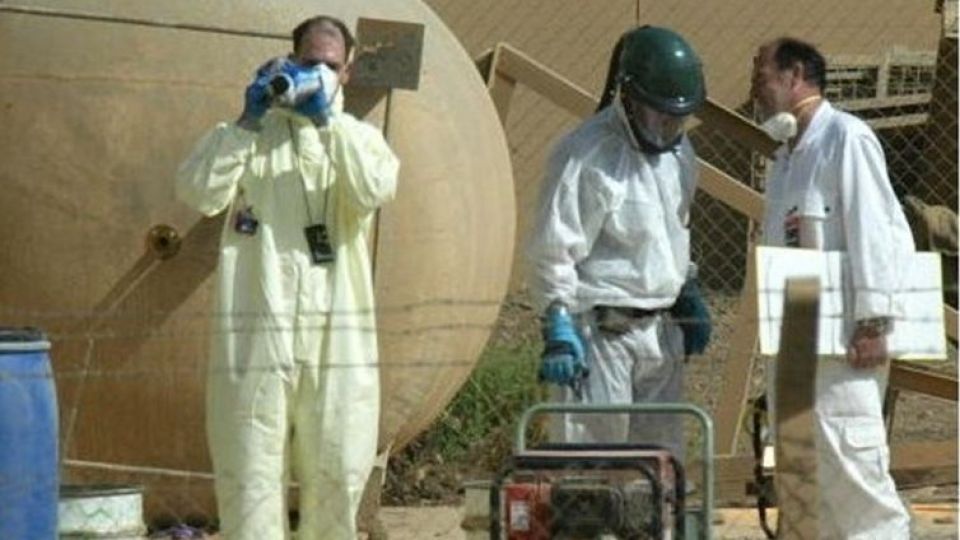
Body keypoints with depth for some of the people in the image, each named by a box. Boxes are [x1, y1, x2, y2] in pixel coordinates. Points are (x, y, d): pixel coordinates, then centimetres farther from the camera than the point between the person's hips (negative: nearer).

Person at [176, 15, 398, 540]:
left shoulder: (359, 138, 14)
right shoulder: (251, 135, 9)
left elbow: (373, 189, -9)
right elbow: (198, 192, -8)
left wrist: (327, 120, -14)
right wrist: (246, 122, -12)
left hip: (338, 337, 2)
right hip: (256, 334, -2)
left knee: (339, 474, 6)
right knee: (251, 475, -4)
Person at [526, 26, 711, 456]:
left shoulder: (678, 150, 11)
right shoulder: (585, 154, -15)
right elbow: (553, 251, -16)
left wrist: (690, 296, 23)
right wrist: (558, 330, -19)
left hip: (660, 330, 8)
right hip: (601, 332, -8)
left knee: (664, 451, 10)